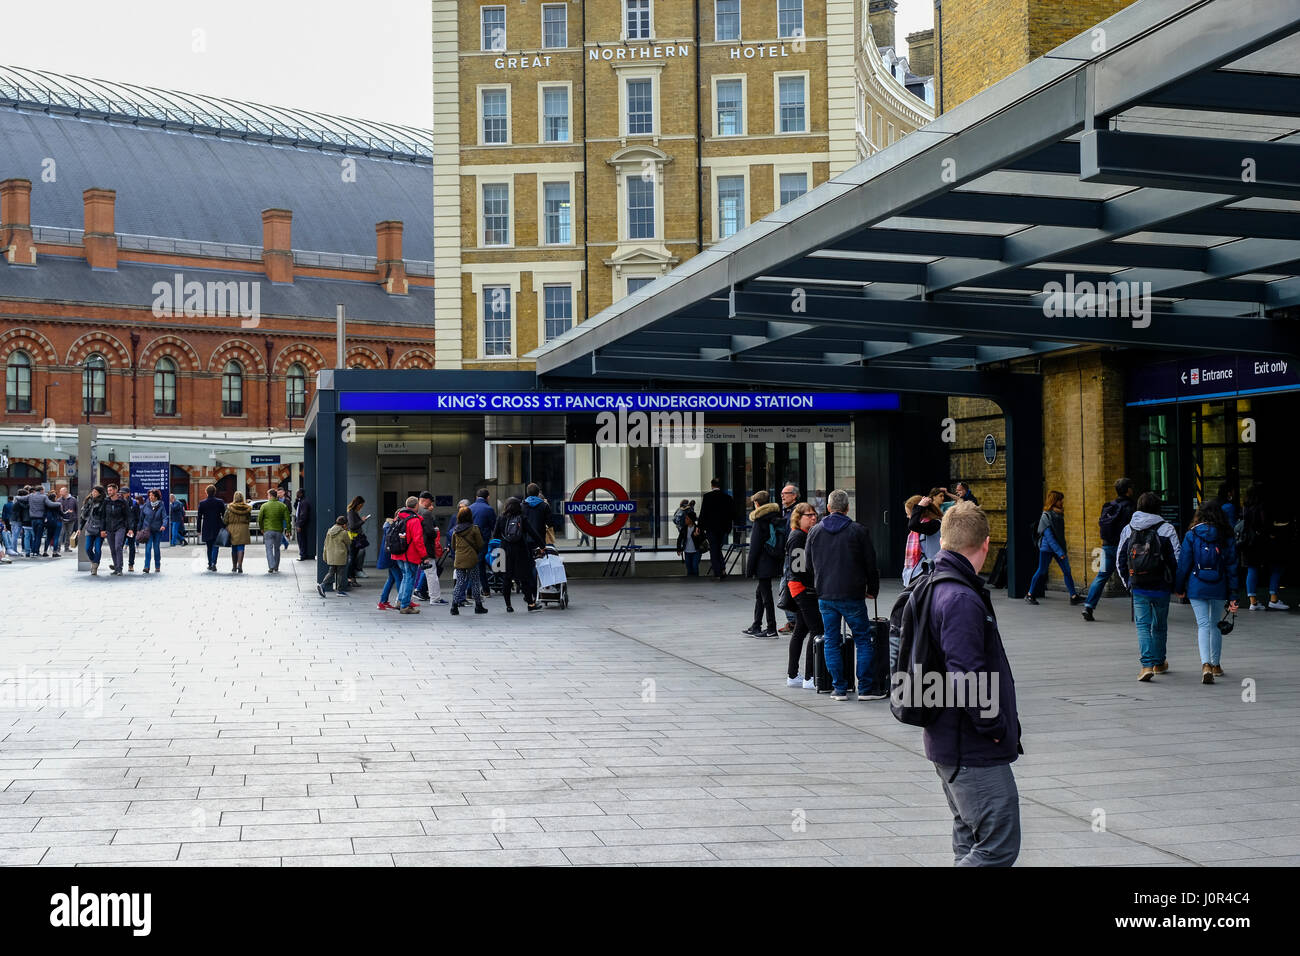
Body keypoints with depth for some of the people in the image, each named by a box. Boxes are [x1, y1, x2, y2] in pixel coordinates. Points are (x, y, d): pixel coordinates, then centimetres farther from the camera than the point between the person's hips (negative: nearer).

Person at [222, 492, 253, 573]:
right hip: (243, 529, 0)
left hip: (232, 530, 0)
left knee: (234, 549, 11)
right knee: (241, 548, -1)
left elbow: (225, 520, -2)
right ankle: (239, 565, -17)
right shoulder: (247, 508, -1)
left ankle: (234, 567, 17)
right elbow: (248, 519, 6)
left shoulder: (229, 508, -4)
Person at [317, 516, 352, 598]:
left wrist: (325, 557, 17)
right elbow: (348, 543, 0)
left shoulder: (329, 531, 8)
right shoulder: (344, 533, -12)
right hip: (341, 557, -6)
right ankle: (340, 590, 11)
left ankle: (322, 585, -6)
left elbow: (326, 545, 12)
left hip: (330, 556, 6)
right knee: (341, 573, 6)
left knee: (331, 572, 12)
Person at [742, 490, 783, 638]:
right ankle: (756, 627, 24)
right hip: (773, 563, 8)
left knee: (766, 594, -2)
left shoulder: (759, 520, -13)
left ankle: (771, 629, 2)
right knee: (759, 593, 18)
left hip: (763, 564, -8)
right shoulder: (776, 518, 8)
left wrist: (749, 568, -8)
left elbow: (755, 546, -13)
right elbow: (780, 541, 11)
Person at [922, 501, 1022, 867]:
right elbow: (967, 677, -28)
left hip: (949, 742, 11)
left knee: (971, 842, 19)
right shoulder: (963, 600, -21)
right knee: (999, 847, -8)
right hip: (975, 752, -11)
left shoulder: (933, 587, 10)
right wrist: (995, 727, -15)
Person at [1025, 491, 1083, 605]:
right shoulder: (1046, 516, -13)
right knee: (1041, 571, 0)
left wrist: (1064, 551, 14)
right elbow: (1049, 536, -19)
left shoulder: (1059, 515, 10)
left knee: (1067, 571, 0)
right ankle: (1029, 595, 12)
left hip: (1059, 548, 7)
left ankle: (1074, 596, 0)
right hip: (1047, 548, -7)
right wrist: (1060, 552, -23)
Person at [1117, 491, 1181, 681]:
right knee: (1159, 626, 16)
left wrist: (1128, 582, 18)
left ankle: (1147, 665, -16)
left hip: (1138, 587, 1)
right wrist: (1177, 585, 4)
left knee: (1143, 625, 1)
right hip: (1161, 587, -1)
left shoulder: (1128, 530, 3)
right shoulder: (1166, 529, -6)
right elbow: (1176, 559, -8)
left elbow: (1120, 560, 7)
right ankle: (1159, 662, 30)